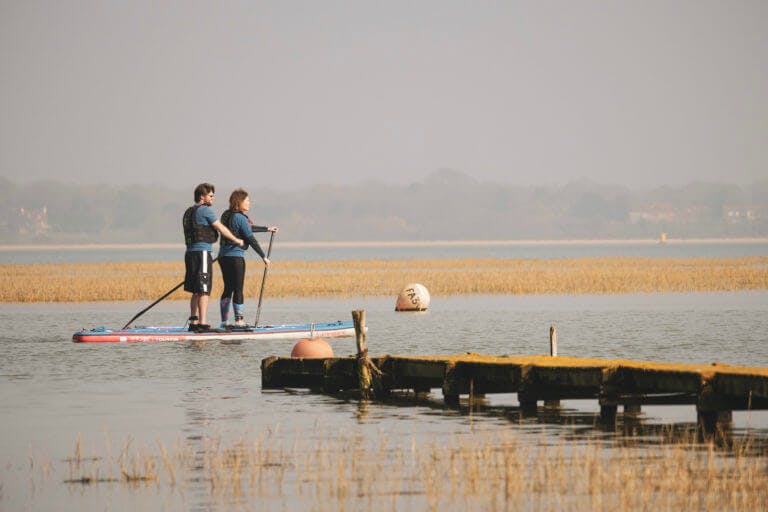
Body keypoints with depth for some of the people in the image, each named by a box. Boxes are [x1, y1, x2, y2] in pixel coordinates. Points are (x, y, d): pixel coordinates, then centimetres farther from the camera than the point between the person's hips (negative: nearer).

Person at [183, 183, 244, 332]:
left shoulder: (189, 212, 19)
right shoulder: (205, 210, -8)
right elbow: (221, 228, -7)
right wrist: (236, 240, 8)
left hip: (190, 252, 9)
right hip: (202, 252, -9)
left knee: (196, 291, 14)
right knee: (204, 290, -10)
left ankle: (193, 322, 16)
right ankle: (202, 323, -15)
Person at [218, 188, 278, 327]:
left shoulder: (227, 216, 14)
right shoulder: (240, 218, -13)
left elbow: (248, 228, 27)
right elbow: (251, 239, -14)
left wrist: (267, 229, 35)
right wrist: (264, 257, -7)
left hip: (223, 256, 9)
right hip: (236, 257, -9)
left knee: (228, 289, 12)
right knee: (238, 290, -5)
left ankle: (224, 321, 12)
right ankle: (239, 320, -6)